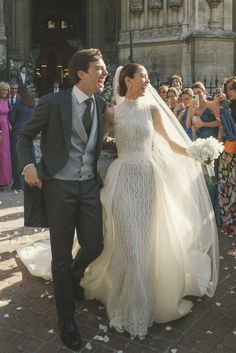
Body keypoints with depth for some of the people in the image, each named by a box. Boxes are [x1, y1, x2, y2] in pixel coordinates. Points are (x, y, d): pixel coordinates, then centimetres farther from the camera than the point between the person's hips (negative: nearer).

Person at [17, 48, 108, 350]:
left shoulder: (101, 104, 5)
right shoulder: (52, 102, -10)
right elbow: (25, 135, 0)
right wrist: (27, 165, -14)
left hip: (89, 185, 5)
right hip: (60, 186, -4)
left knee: (94, 246, 7)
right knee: (61, 255, 5)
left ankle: (73, 278, 44)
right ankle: (66, 319, 25)